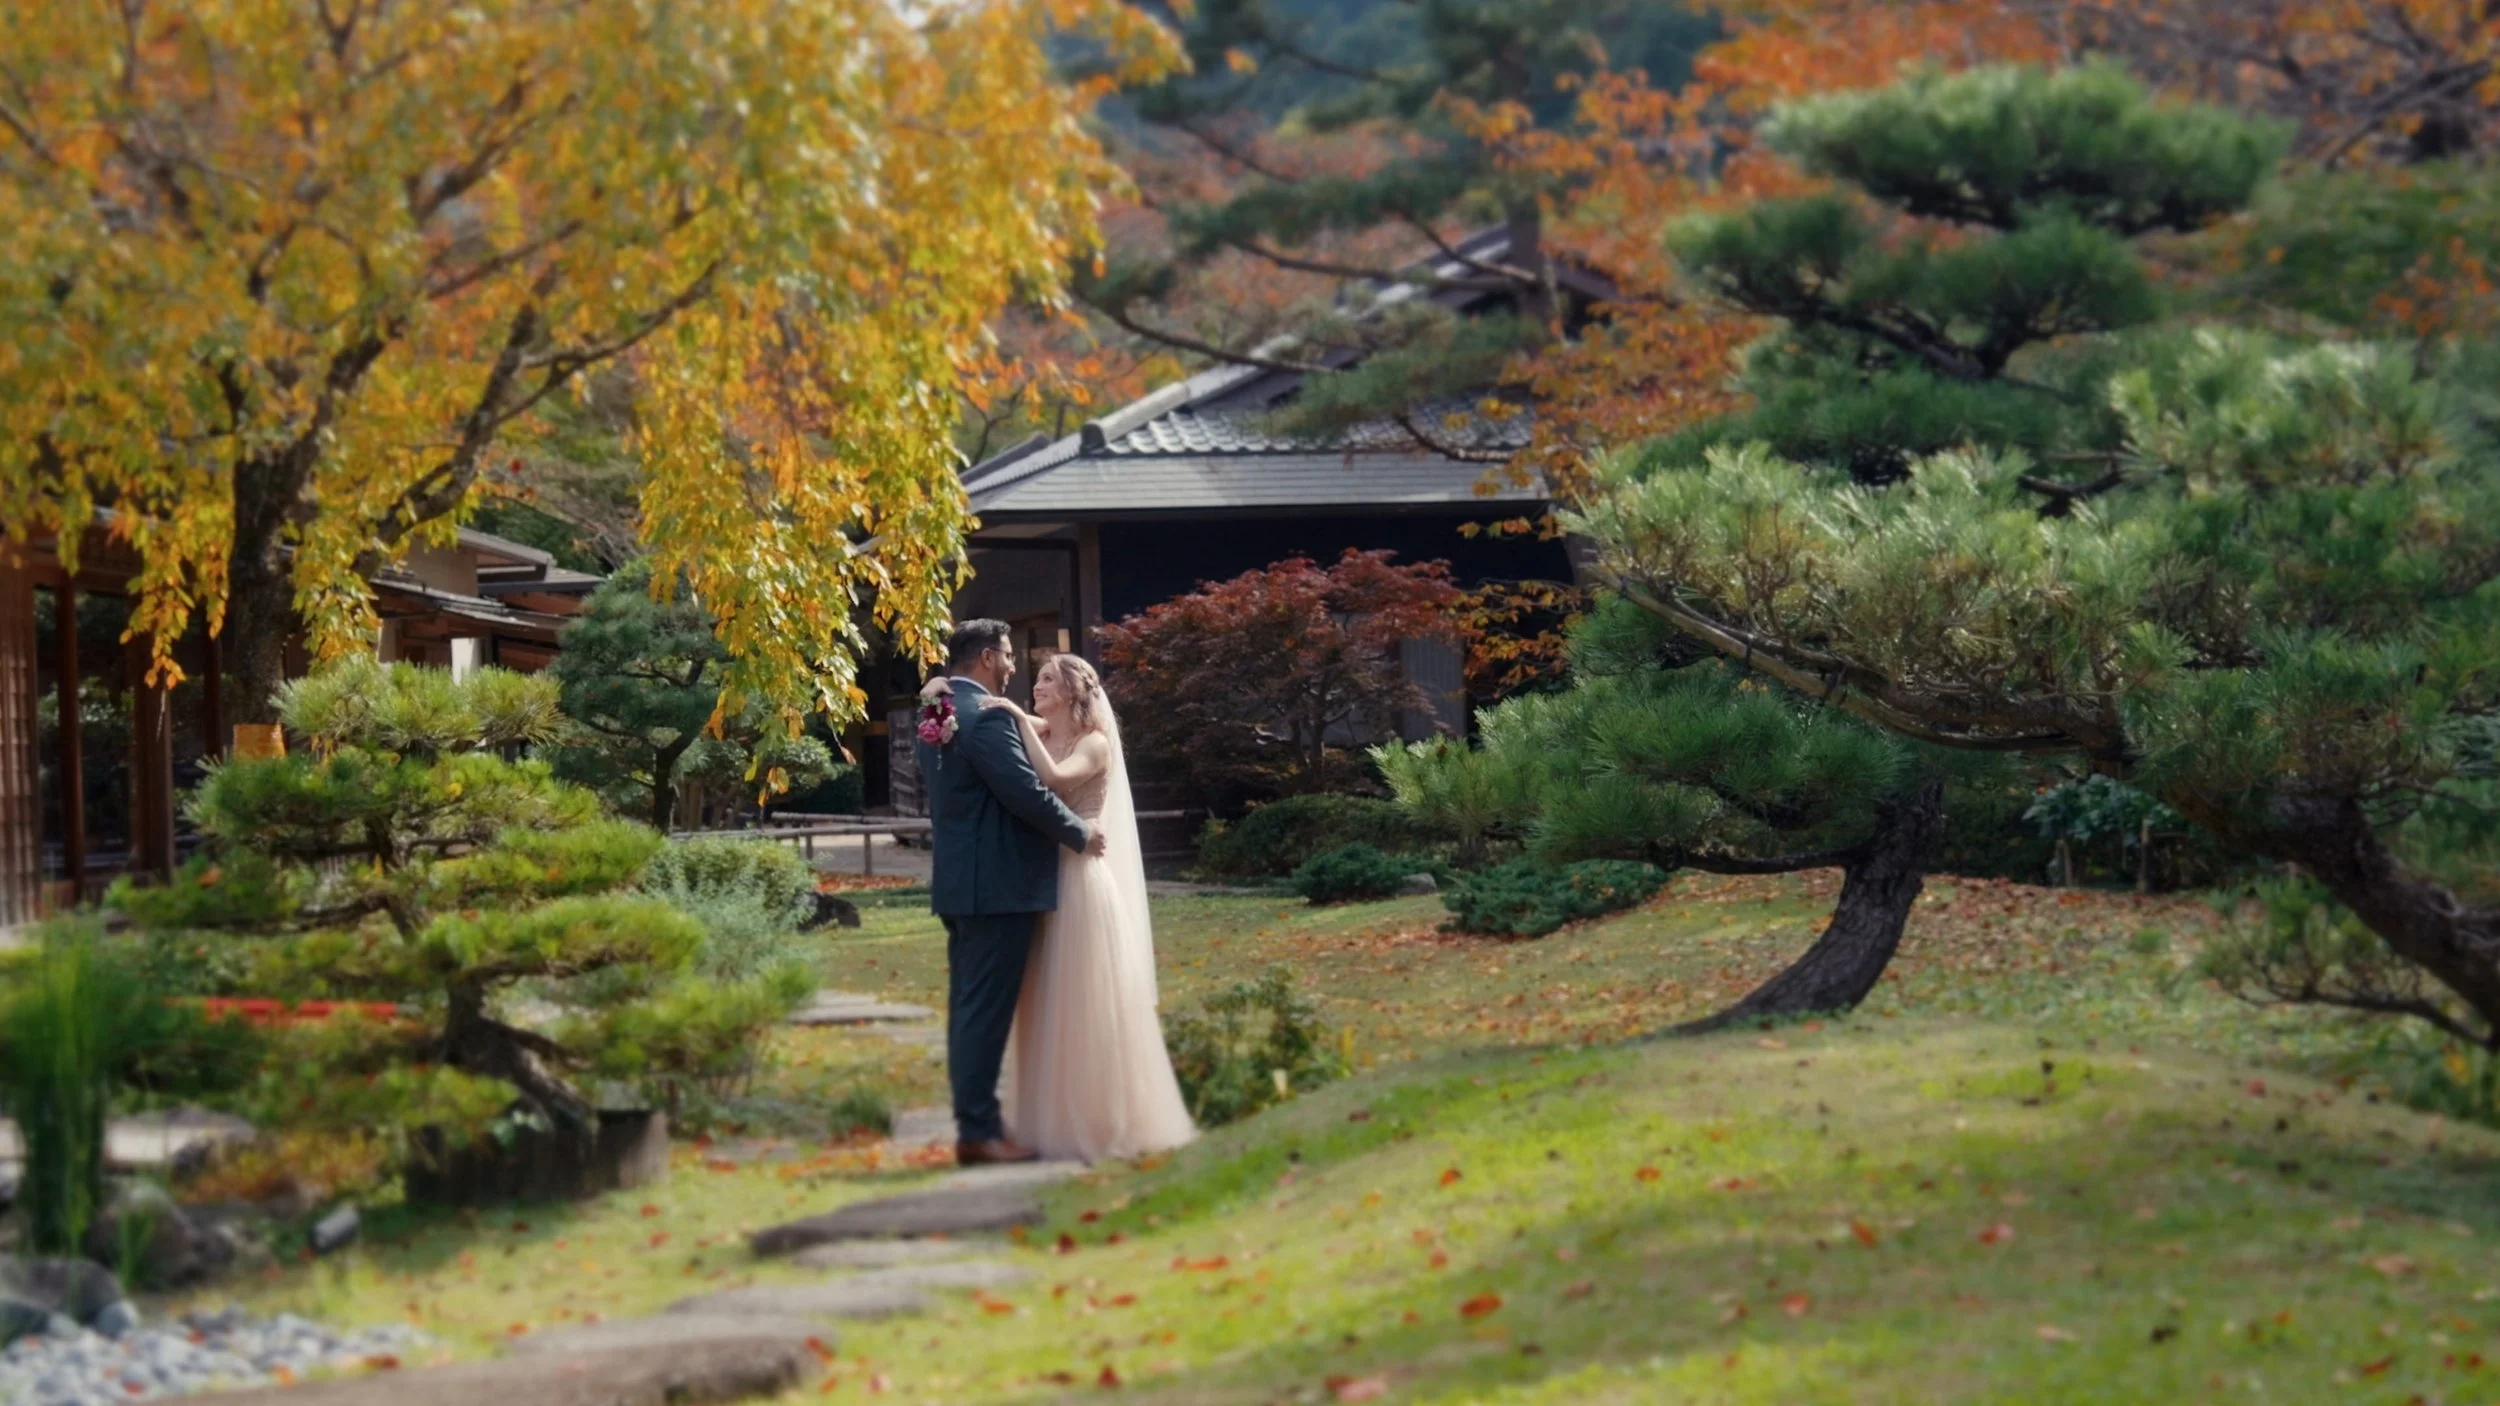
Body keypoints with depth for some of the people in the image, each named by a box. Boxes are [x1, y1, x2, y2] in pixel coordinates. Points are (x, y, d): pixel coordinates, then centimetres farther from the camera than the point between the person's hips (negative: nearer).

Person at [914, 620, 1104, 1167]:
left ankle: (974, 1123, 16)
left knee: (969, 1009, 12)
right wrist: (1080, 834, -4)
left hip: (959, 883, 10)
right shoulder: (986, 717, -16)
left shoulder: (937, 716, 13)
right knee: (986, 1011, -7)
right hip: (997, 884, -10)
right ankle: (979, 1131, -6)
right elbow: (1027, 793, -19)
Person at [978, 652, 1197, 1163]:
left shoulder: (1095, 744, -6)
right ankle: (1057, 1120, 16)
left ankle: (1105, 1121, 5)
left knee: (1089, 1006, -2)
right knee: (1049, 1007, 9)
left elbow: (1053, 778, -25)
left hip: (1082, 881, -6)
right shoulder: (1037, 734, 11)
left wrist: (1022, 720, -21)